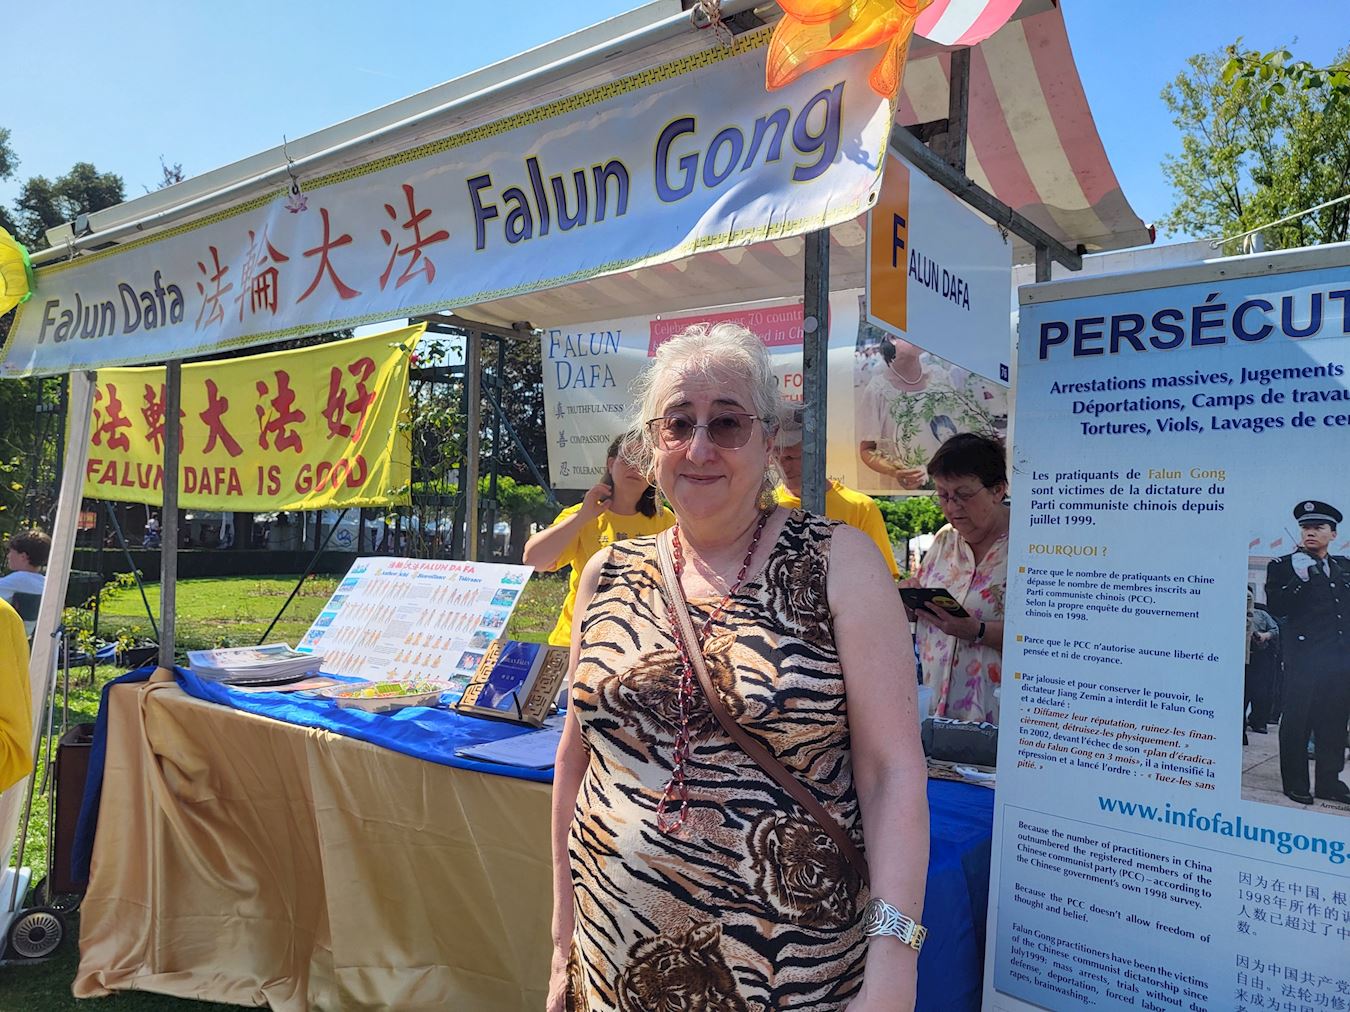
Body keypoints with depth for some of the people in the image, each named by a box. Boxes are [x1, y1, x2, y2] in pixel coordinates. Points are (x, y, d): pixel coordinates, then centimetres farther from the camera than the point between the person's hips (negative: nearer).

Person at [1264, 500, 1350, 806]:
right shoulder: (1283, 566, -1)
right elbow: (1276, 609, -12)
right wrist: (1299, 579, -22)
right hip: (1303, 659, -5)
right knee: (1297, 723, 1)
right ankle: (1296, 784, 10)